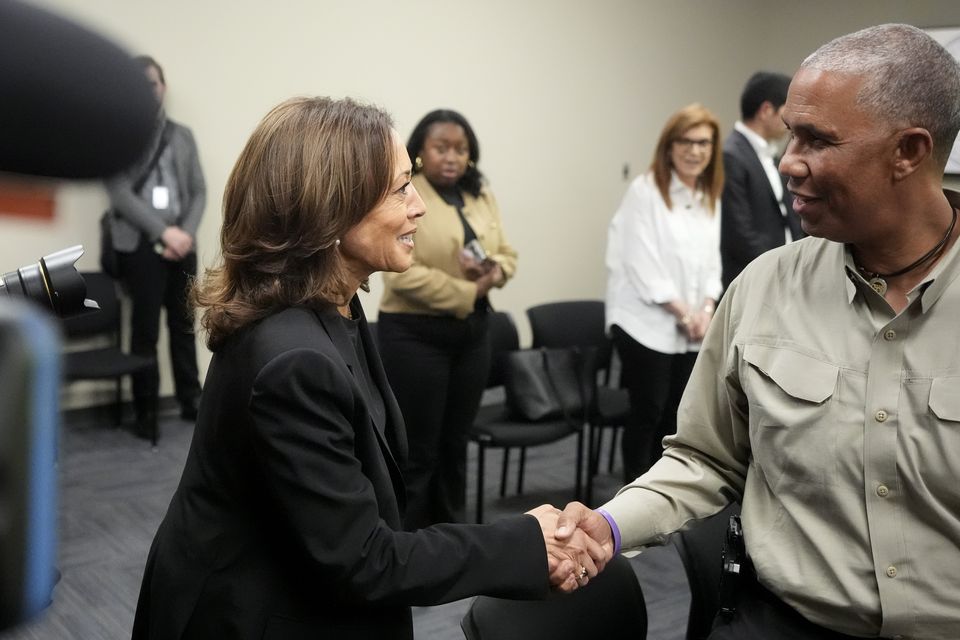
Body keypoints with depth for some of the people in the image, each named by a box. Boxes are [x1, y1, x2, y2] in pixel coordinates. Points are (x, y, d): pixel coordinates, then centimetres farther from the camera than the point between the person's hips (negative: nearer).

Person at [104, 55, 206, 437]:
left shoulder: (183, 136, 14)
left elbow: (199, 192, 9)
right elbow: (120, 194, -8)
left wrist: (185, 234, -7)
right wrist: (163, 232, -15)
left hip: (182, 245, 4)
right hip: (139, 245, -4)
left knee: (184, 325, 8)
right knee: (145, 330, 1)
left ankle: (190, 400, 17)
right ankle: (146, 411, 10)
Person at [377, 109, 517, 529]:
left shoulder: (482, 197, 11)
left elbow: (507, 255, 12)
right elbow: (401, 273, -20)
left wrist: (493, 271, -11)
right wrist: (467, 292, -18)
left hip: (472, 331, 7)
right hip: (415, 334, -6)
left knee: (455, 444, 16)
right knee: (417, 451, 1)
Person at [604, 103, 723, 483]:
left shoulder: (710, 197, 12)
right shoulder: (645, 191, -9)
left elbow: (710, 260, 12)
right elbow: (643, 263, -14)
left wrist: (707, 310, -3)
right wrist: (683, 312, -12)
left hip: (692, 329, 6)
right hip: (647, 324, -6)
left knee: (676, 416, 11)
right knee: (647, 413, 0)